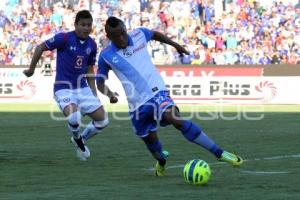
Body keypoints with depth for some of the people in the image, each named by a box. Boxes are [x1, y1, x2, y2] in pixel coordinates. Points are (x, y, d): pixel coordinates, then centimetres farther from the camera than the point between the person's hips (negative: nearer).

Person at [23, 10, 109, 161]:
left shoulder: (92, 45, 4)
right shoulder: (64, 38, -14)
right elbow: (40, 48, -2)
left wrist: (94, 93, 13)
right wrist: (31, 69, 5)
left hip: (83, 89, 6)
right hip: (64, 89, -6)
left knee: (102, 120, -3)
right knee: (74, 117, -32)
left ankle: (81, 139, 26)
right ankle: (77, 139, 4)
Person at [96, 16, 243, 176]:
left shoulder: (139, 35, -3)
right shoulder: (106, 56, -6)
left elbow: (155, 34, 21)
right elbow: (100, 82, 4)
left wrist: (175, 45, 29)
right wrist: (109, 94, -16)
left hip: (156, 92, -2)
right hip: (137, 103, 2)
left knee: (176, 119, -26)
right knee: (150, 139, 11)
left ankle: (219, 153, -29)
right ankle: (161, 162, 49)